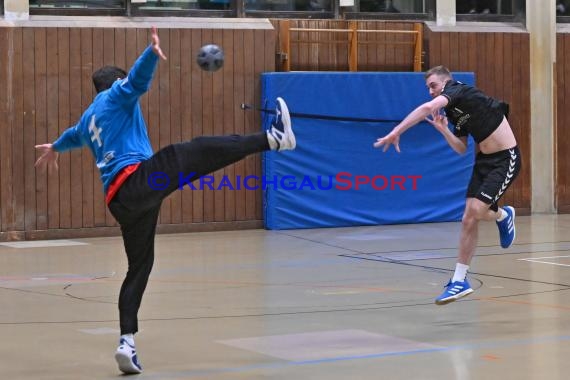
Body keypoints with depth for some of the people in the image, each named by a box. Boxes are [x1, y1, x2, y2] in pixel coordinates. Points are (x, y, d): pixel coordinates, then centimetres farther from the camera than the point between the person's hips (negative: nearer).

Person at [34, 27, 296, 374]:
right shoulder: (117, 95, 9)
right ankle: (273, 138, -26)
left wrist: (55, 148, 78)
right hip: (137, 180, -8)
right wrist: (153, 52, -34)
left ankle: (127, 342, -2)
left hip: (120, 199, 8)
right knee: (198, 152, -14)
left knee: (139, 267, 7)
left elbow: (74, 135, 56)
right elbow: (138, 79, -15)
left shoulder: (88, 118, 32)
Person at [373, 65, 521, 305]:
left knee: (476, 210, -18)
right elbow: (461, 149, 13)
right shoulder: (454, 111, 12)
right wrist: (444, 130, -3)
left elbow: (427, 108, -34)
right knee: (469, 218, 1)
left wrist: (396, 132, -37)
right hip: (484, 160, 9)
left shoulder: (459, 90, -15)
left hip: (505, 159, -9)